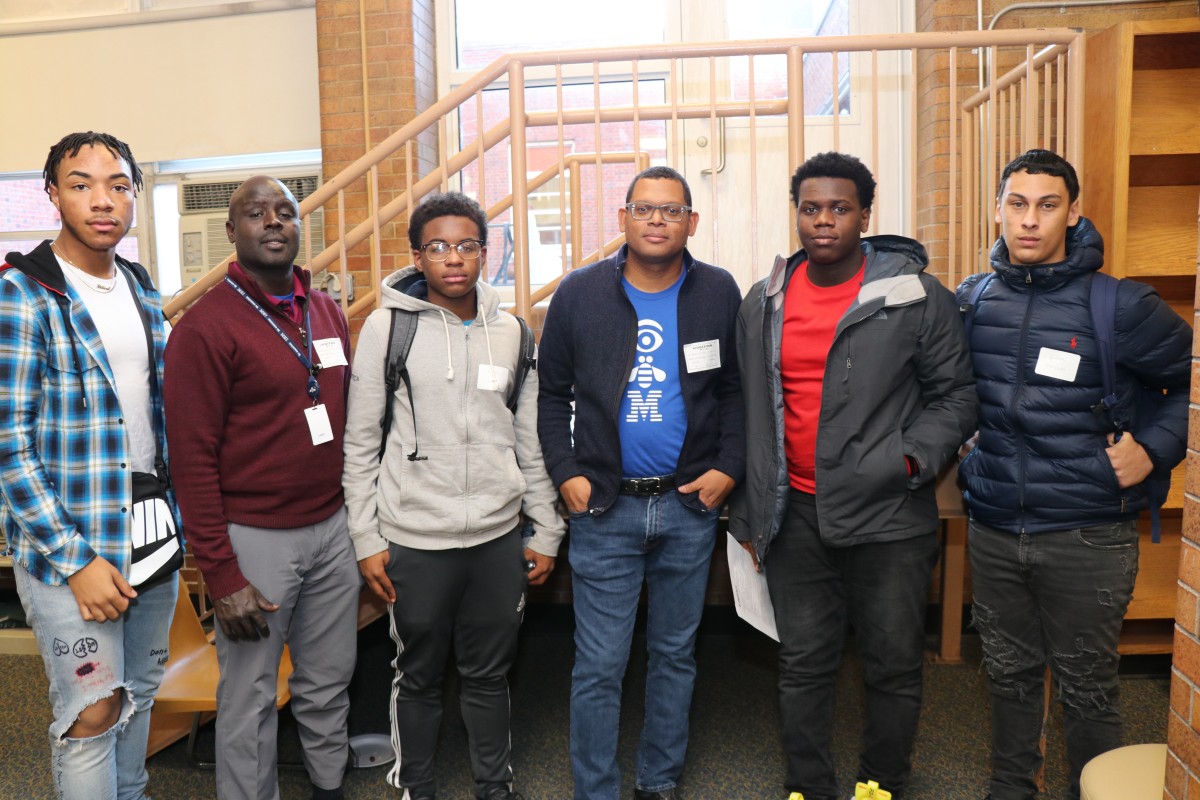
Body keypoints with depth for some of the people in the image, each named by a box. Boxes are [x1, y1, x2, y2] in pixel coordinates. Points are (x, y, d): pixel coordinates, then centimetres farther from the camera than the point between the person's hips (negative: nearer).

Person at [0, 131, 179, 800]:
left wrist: (176, 514, 13)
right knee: (93, 710, 3)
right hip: (69, 541, -6)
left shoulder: (143, 289, 8)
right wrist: (75, 559, -17)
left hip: (154, 531, 6)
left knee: (142, 689, 19)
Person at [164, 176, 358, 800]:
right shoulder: (206, 325, -10)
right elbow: (193, 459, -12)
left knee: (329, 680, 18)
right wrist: (220, 574, -13)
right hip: (255, 539, -5)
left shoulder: (328, 313, 9)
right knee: (250, 696, 9)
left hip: (333, 528, 6)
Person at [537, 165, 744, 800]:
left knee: (676, 654, 16)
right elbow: (551, 394, 5)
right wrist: (565, 473, -5)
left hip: (690, 507, 2)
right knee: (599, 667, 4)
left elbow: (737, 390, 8)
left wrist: (729, 467, -4)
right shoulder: (579, 294, -1)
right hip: (604, 509, -1)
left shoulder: (719, 293, 2)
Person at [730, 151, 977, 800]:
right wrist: (748, 513, 11)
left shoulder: (918, 298, -5)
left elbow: (955, 397, 1)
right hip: (796, 517, 3)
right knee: (803, 666, 14)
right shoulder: (763, 304, 5)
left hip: (890, 519, -2)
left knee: (894, 667, 12)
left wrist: (907, 462, -16)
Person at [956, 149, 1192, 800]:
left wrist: (1154, 447, -8)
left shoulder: (1120, 306, -9)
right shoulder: (972, 299, 2)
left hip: (1086, 534, -3)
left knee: (1087, 686, 11)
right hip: (993, 529, 4)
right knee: (1009, 673, 18)